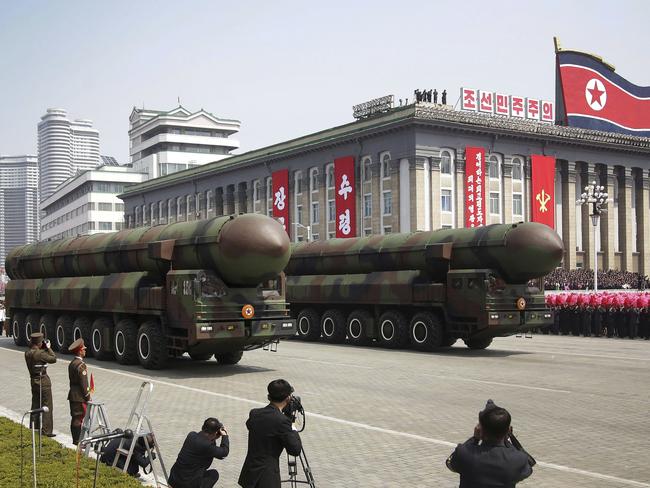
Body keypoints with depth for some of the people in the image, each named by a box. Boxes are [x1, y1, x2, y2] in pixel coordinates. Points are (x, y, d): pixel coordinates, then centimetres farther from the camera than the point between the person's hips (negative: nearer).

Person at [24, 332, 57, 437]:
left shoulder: (27, 353, 1)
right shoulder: (40, 353, -22)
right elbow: (53, 359, -14)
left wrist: (44, 349, 5)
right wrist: (48, 348, -6)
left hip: (33, 380, 8)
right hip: (43, 381, -8)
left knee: (35, 404, 19)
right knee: (47, 406, 0)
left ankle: (34, 427, 29)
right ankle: (46, 430, 1)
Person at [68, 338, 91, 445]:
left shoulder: (71, 364, 12)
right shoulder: (81, 365, -18)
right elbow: (84, 383, -18)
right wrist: (88, 397, -12)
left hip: (73, 395, 9)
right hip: (80, 397, -9)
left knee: (75, 418, 13)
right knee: (78, 418, -5)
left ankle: (75, 439, 19)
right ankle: (77, 440, -2)